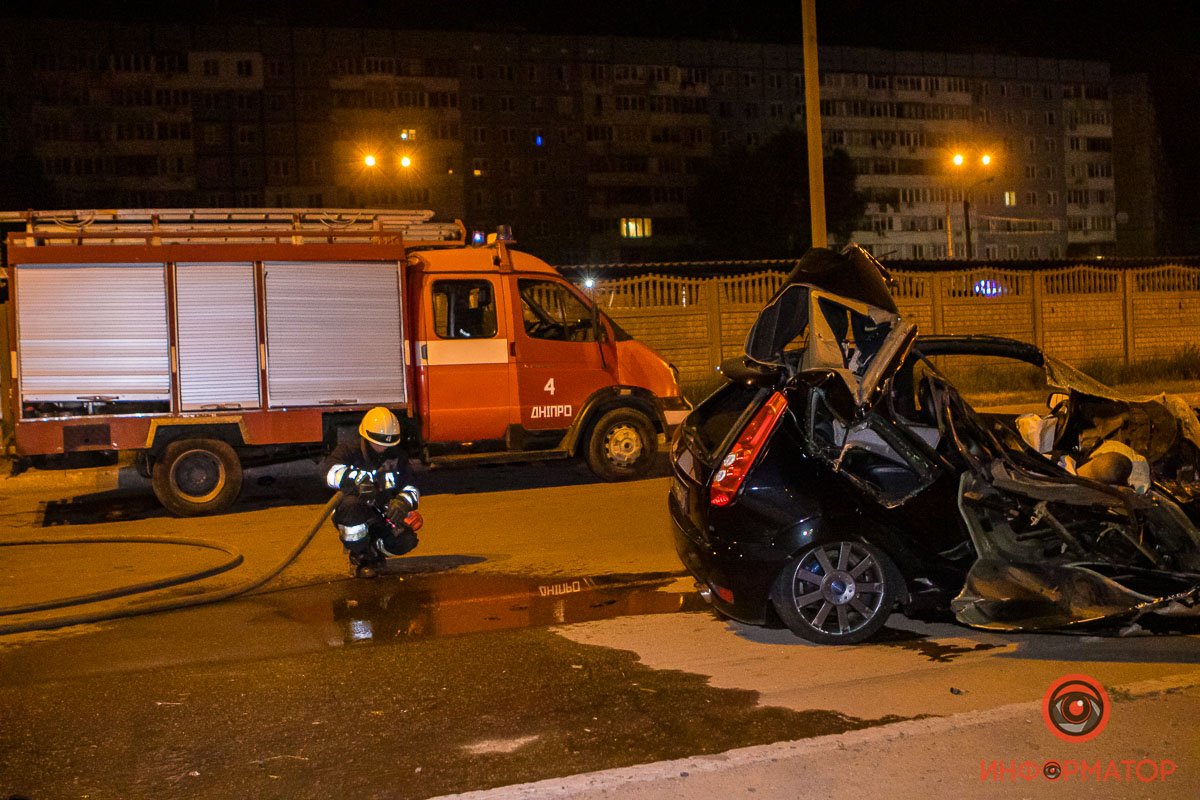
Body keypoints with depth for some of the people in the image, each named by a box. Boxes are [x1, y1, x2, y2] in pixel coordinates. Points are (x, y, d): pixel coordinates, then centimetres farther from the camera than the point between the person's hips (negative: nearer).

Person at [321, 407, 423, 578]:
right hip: (352, 517, -3)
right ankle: (358, 557, -14)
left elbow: (411, 487, -3)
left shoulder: (397, 456, 3)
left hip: (382, 517, 3)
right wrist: (356, 479, -46)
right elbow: (330, 471, -28)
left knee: (406, 541, -24)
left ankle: (373, 551, 12)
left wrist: (402, 502, -27)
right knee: (352, 504, -38)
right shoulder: (349, 451, -7)